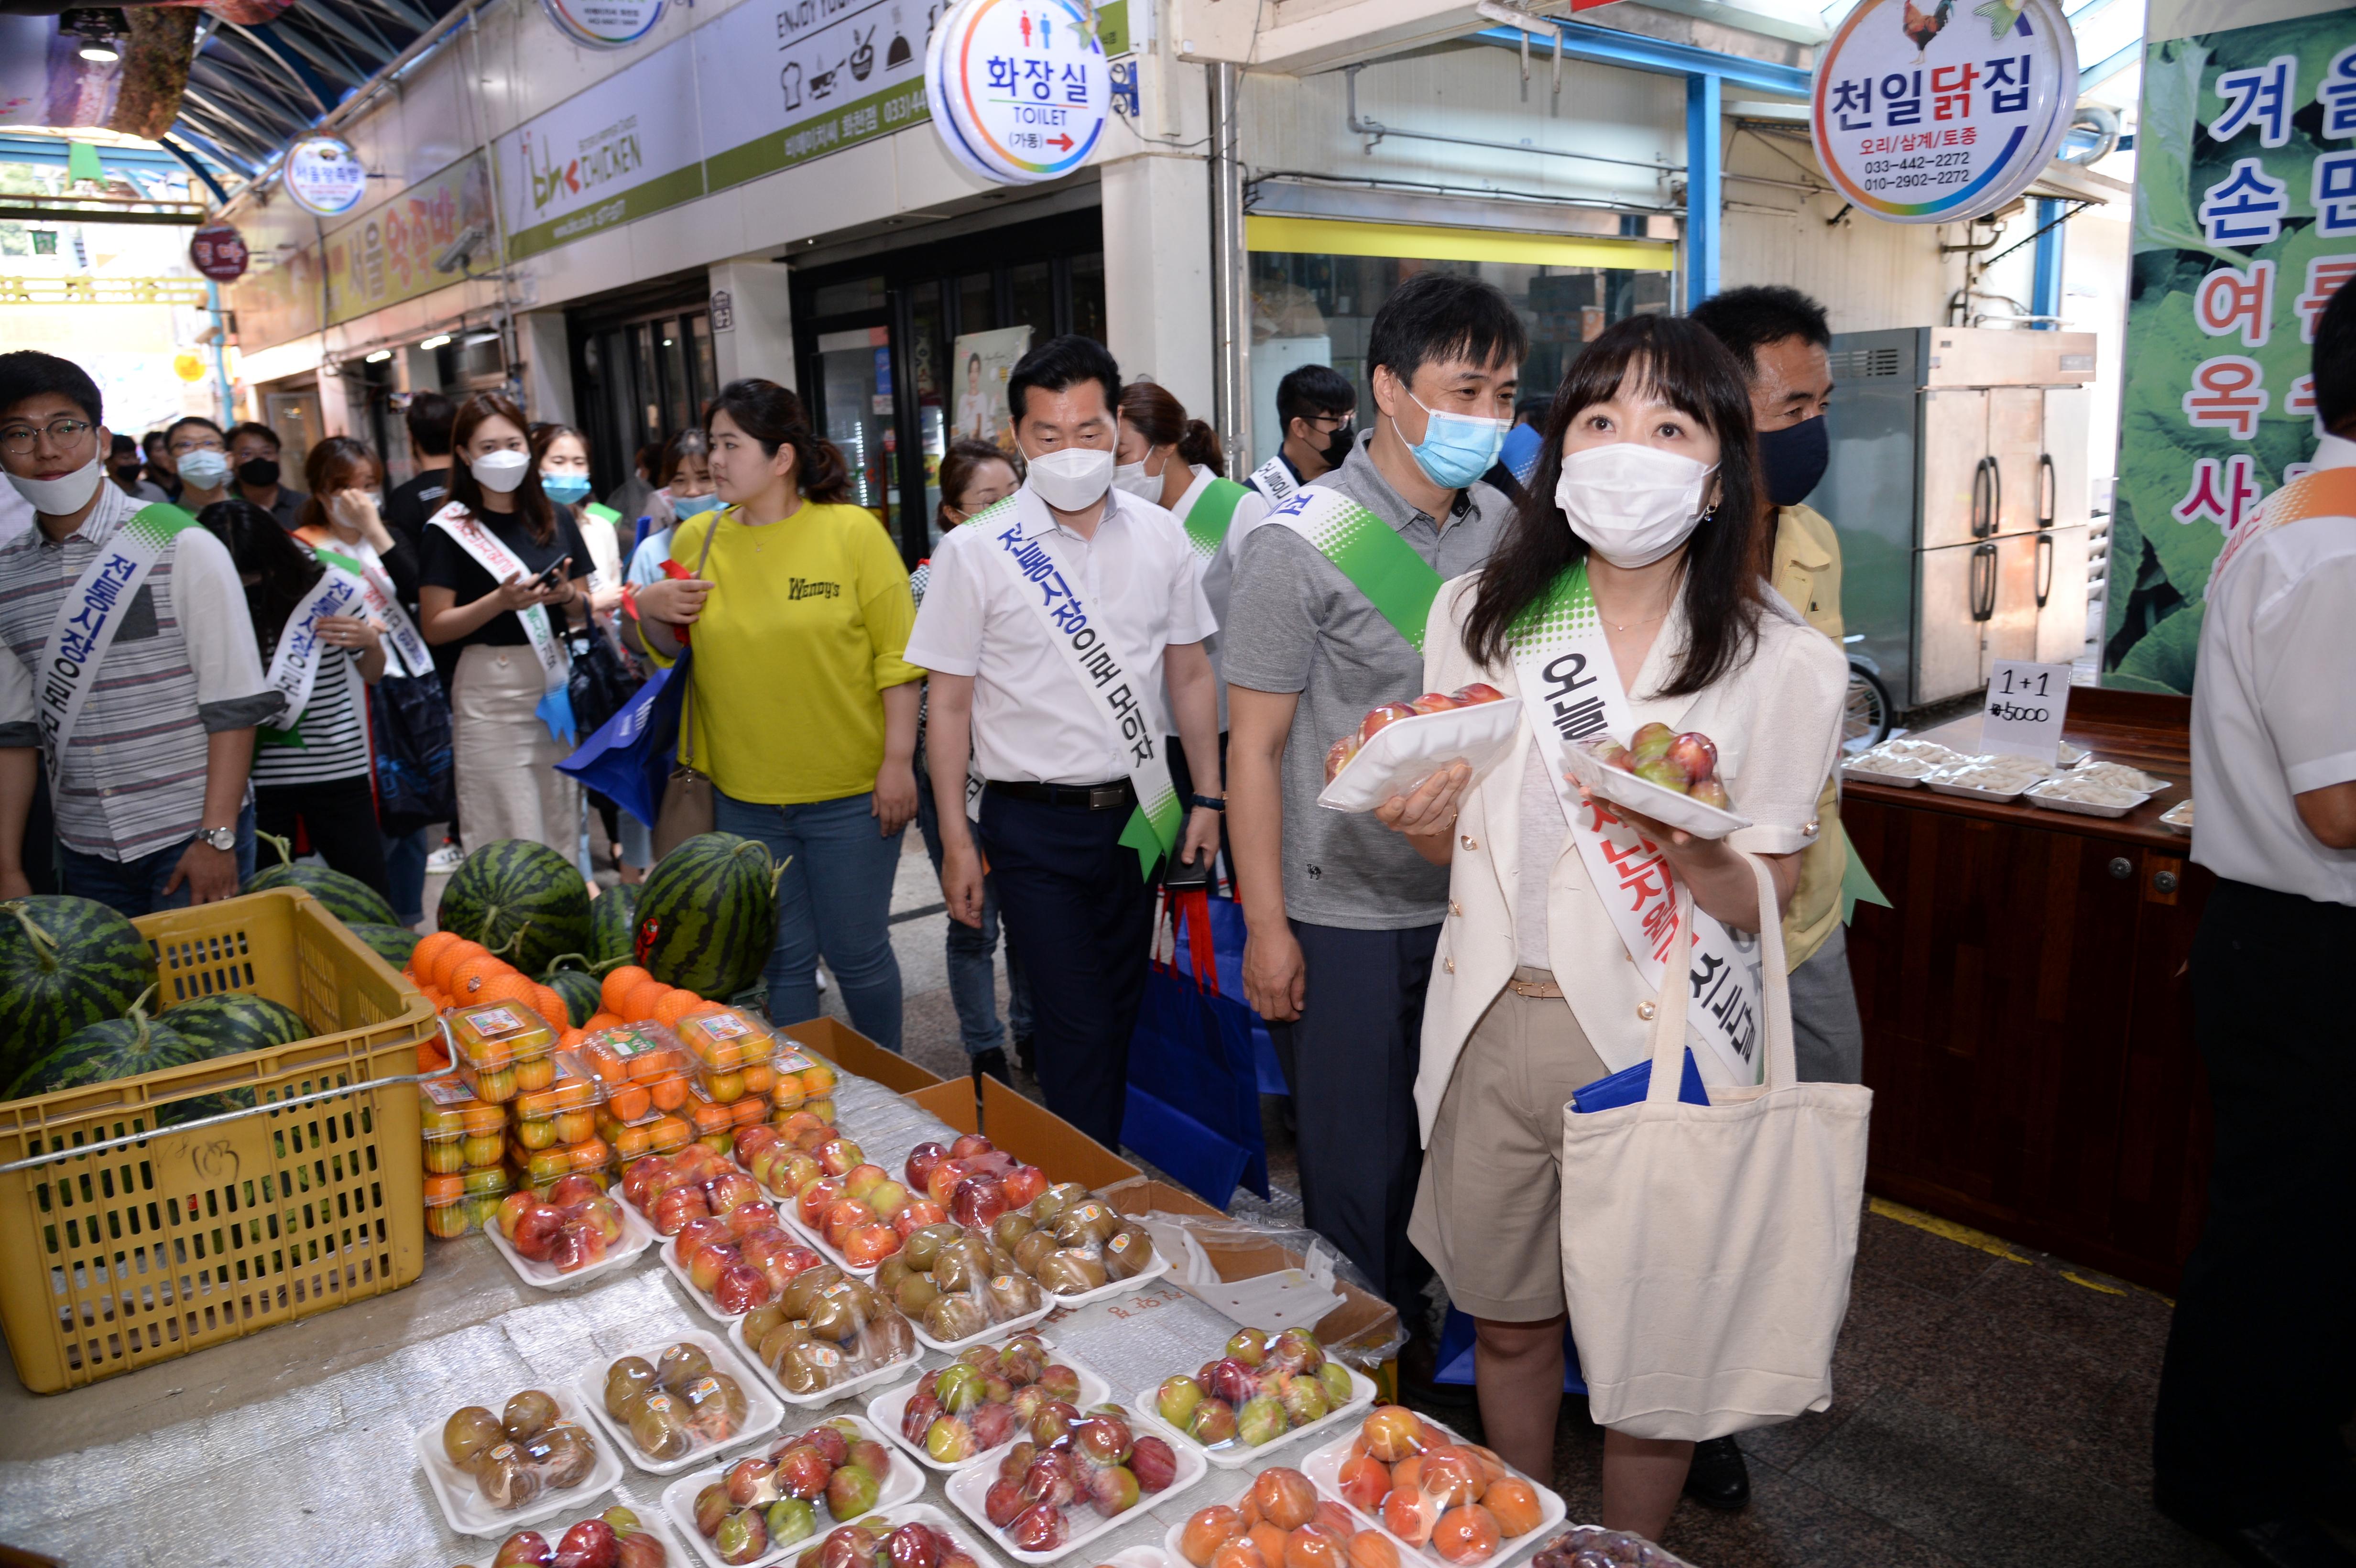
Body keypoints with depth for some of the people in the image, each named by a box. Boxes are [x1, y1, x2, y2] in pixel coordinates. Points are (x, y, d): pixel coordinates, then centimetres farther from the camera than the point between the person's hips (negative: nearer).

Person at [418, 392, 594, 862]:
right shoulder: (450, 529, -2)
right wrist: (501, 601, -19)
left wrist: (566, 595, -6)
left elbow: (583, 608, 16)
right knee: (513, 841, -4)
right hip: (491, 693, -4)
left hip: (555, 682, 4)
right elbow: (435, 628, -6)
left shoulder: (556, 520, 11)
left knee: (562, 832, 7)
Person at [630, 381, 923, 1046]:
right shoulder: (697, 537, 4)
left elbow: (898, 654, -7)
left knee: (858, 952, 6)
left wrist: (899, 761, -11)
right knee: (781, 957, 12)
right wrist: (650, 609, -6)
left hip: (850, 793, -3)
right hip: (745, 797, 3)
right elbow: (670, 652, 15)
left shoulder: (853, 531, -6)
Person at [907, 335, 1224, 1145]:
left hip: (1137, 813, 4)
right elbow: (949, 704, -4)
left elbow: (1190, 673, 9)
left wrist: (1207, 798, 5)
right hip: (1036, 826, -4)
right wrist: (956, 839, -7)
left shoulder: (1160, 536, 2)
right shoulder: (975, 552, -8)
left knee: (1119, 1015, 17)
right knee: (1076, 1031, -2)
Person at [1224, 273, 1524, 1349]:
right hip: (1346, 919, -5)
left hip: (1472, 903, 5)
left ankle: (1448, 1362, 37)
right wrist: (1266, 925, -12)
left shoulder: (1502, 529, 6)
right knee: (1362, 1176, 7)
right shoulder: (1300, 543, -12)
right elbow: (1255, 747, -10)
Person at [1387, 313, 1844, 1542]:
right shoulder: (1477, 616, 0)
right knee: (1506, 1322, 18)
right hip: (1493, 1028, 3)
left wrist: (1685, 842, -25)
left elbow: (1760, 908, -4)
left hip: (1658, 1043, -2)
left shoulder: (1786, 666, -9)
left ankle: (1631, 1550, 42)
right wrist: (1423, 822, -13)